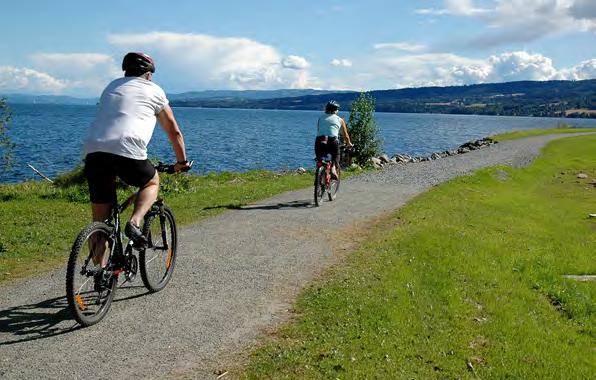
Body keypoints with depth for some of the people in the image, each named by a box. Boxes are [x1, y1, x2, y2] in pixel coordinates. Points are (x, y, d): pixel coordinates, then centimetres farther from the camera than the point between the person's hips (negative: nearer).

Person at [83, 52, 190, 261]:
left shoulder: (112, 86, 31)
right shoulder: (154, 90, 17)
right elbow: (174, 131, 22)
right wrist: (182, 161, 35)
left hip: (93, 151, 5)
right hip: (127, 151, -4)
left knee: (99, 220, 13)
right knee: (152, 182, 25)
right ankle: (134, 222, 0)